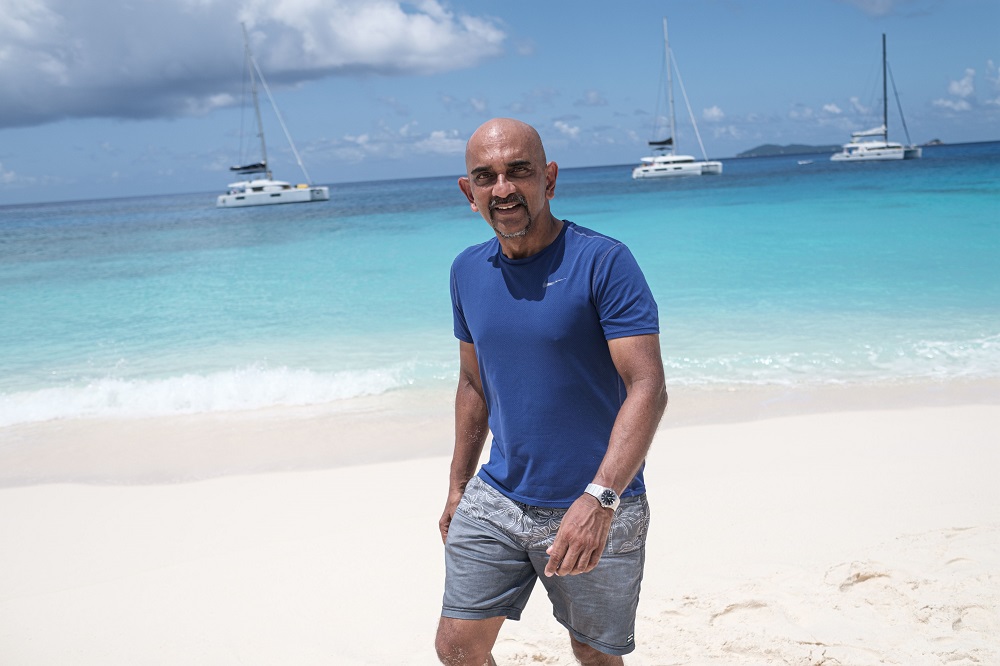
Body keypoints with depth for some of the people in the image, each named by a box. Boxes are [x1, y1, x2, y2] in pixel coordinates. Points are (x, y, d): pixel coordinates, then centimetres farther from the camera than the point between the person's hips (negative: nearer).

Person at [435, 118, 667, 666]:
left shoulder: (604, 263, -15)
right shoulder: (468, 271, 4)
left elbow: (647, 388, -22)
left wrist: (599, 498, -33)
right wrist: (458, 486, 17)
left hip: (593, 511, -4)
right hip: (495, 499, 5)